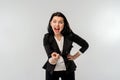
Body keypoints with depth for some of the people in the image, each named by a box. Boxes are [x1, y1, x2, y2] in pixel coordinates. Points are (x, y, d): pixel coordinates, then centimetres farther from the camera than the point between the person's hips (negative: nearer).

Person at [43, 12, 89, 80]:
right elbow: (51, 60, -20)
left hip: (68, 70, 0)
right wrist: (53, 59, -41)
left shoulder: (69, 35, -13)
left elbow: (85, 45, 1)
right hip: (52, 70, 0)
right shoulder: (47, 37, -14)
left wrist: (75, 56, -1)